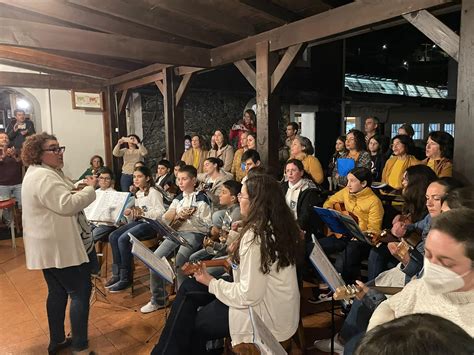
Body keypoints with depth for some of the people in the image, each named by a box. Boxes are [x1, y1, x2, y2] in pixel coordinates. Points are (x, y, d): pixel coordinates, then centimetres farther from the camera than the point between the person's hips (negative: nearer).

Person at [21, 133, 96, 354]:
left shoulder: (41, 173, 16)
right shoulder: (43, 177, -20)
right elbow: (67, 205, -26)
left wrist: (79, 189, 8)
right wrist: (90, 189, -15)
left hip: (51, 246, 11)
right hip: (59, 247, -11)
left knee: (58, 292, 18)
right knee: (81, 292, -4)